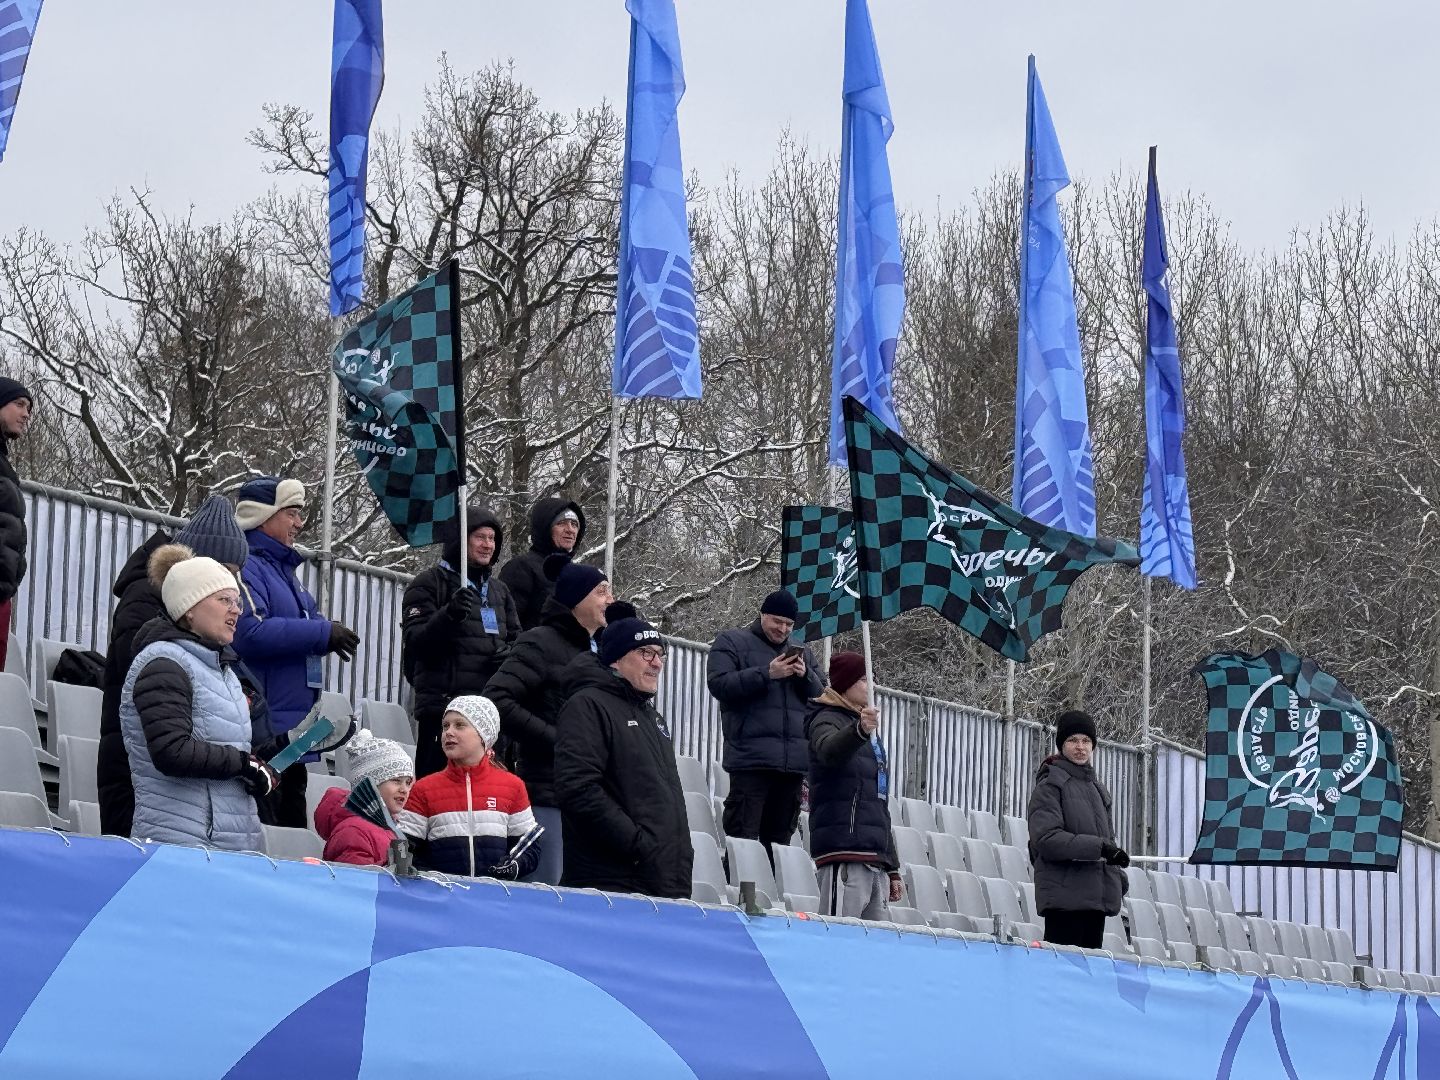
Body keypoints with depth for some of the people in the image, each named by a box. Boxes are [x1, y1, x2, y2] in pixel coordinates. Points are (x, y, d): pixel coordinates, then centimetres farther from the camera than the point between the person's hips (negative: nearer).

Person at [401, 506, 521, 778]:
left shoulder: (499, 589, 21)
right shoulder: (429, 583, 2)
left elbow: (516, 638, 27)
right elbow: (414, 641, -8)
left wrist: (510, 655, 3)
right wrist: (448, 615, -25)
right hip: (443, 705, -6)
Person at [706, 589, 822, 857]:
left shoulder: (801, 652, 22)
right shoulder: (732, 642, 6)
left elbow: (821, 695, 18)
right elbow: (718, 684, -7)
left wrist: (805, 675, -3)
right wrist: (766, 674, -14)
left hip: (794, 759, 5)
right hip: (751, 756, -5)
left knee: (779, 839, 6)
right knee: (743, 835, -10)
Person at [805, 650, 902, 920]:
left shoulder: (871, 735, 29)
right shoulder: (828, 720, 2)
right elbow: (829, 751, -25)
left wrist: (892, 867, 25)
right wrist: (859, 731, -46)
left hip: (876, 859, 8)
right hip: (844, 851, -8)